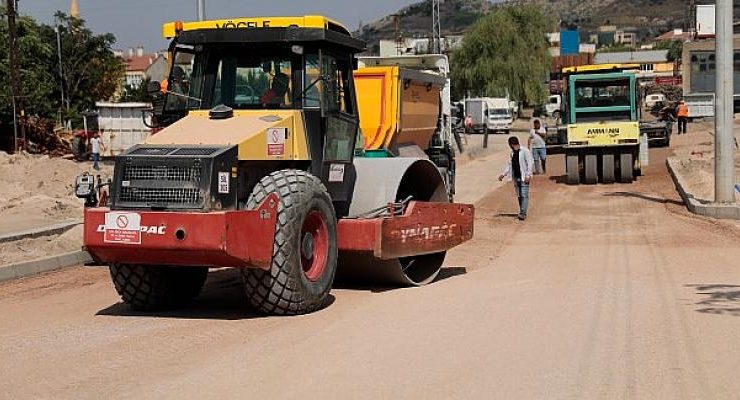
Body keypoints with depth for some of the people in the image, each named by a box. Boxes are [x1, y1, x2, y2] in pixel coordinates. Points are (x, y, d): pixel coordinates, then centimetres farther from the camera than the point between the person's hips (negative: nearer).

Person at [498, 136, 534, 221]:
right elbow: (509, 164, 21)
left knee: (524, 195, -10)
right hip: (516, 177, 8)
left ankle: (523, 213, -16)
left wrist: (528, 175, -17)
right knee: (519, 196, 9)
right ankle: (523, 213, 16)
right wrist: (503, 174, 12)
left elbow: (530, 162, -11)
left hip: (524, 177, -8)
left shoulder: (525, 151, -9)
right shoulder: (513, 153, 14)